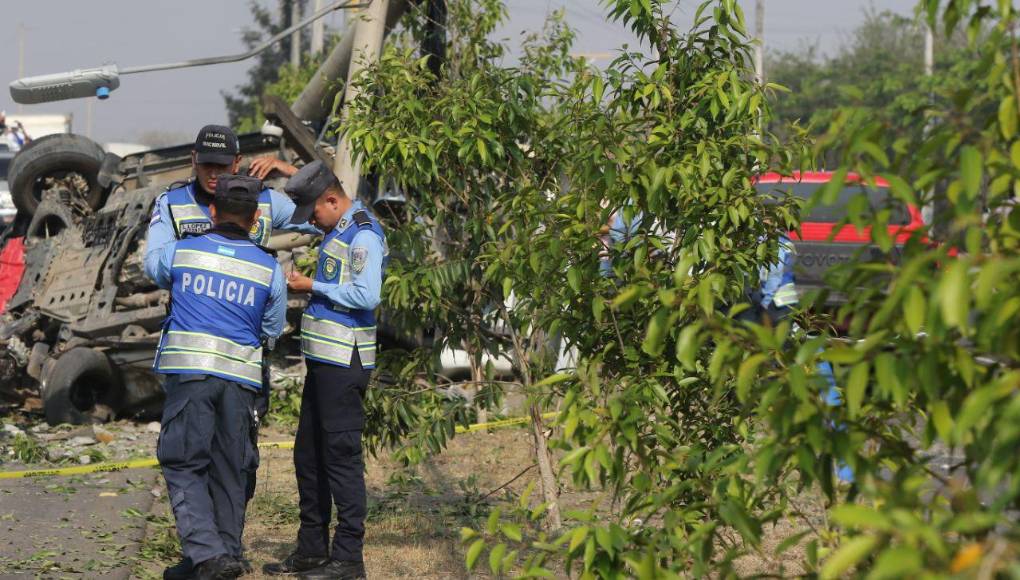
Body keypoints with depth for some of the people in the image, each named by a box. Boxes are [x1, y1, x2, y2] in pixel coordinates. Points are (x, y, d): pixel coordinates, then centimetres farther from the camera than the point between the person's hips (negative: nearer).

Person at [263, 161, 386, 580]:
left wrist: (312, 286, -13)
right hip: (323, 360, 10)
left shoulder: (364, 234, -14)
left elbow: (366, 295, -22)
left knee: (341, 455, -7)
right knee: (309, 455, 14)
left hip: (344, 364, -10)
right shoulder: (336, 231, 17)